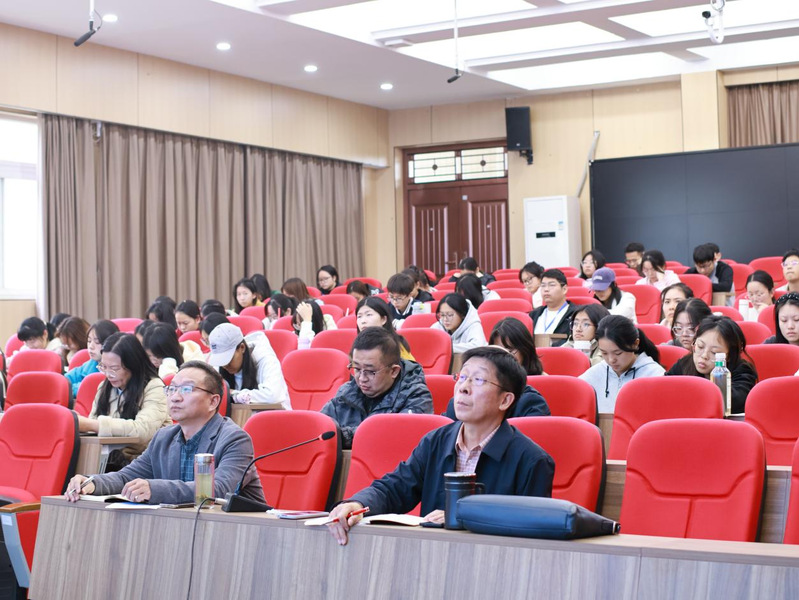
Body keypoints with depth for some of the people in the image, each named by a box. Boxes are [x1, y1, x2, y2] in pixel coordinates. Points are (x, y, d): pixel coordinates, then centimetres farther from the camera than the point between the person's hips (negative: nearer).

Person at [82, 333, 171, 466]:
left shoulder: (154, 388, -7)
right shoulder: (104, 388, 14)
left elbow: (142, 430, -21)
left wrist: (90, 425, -24)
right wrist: (77, 423, -10)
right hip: (110, 462, 6)